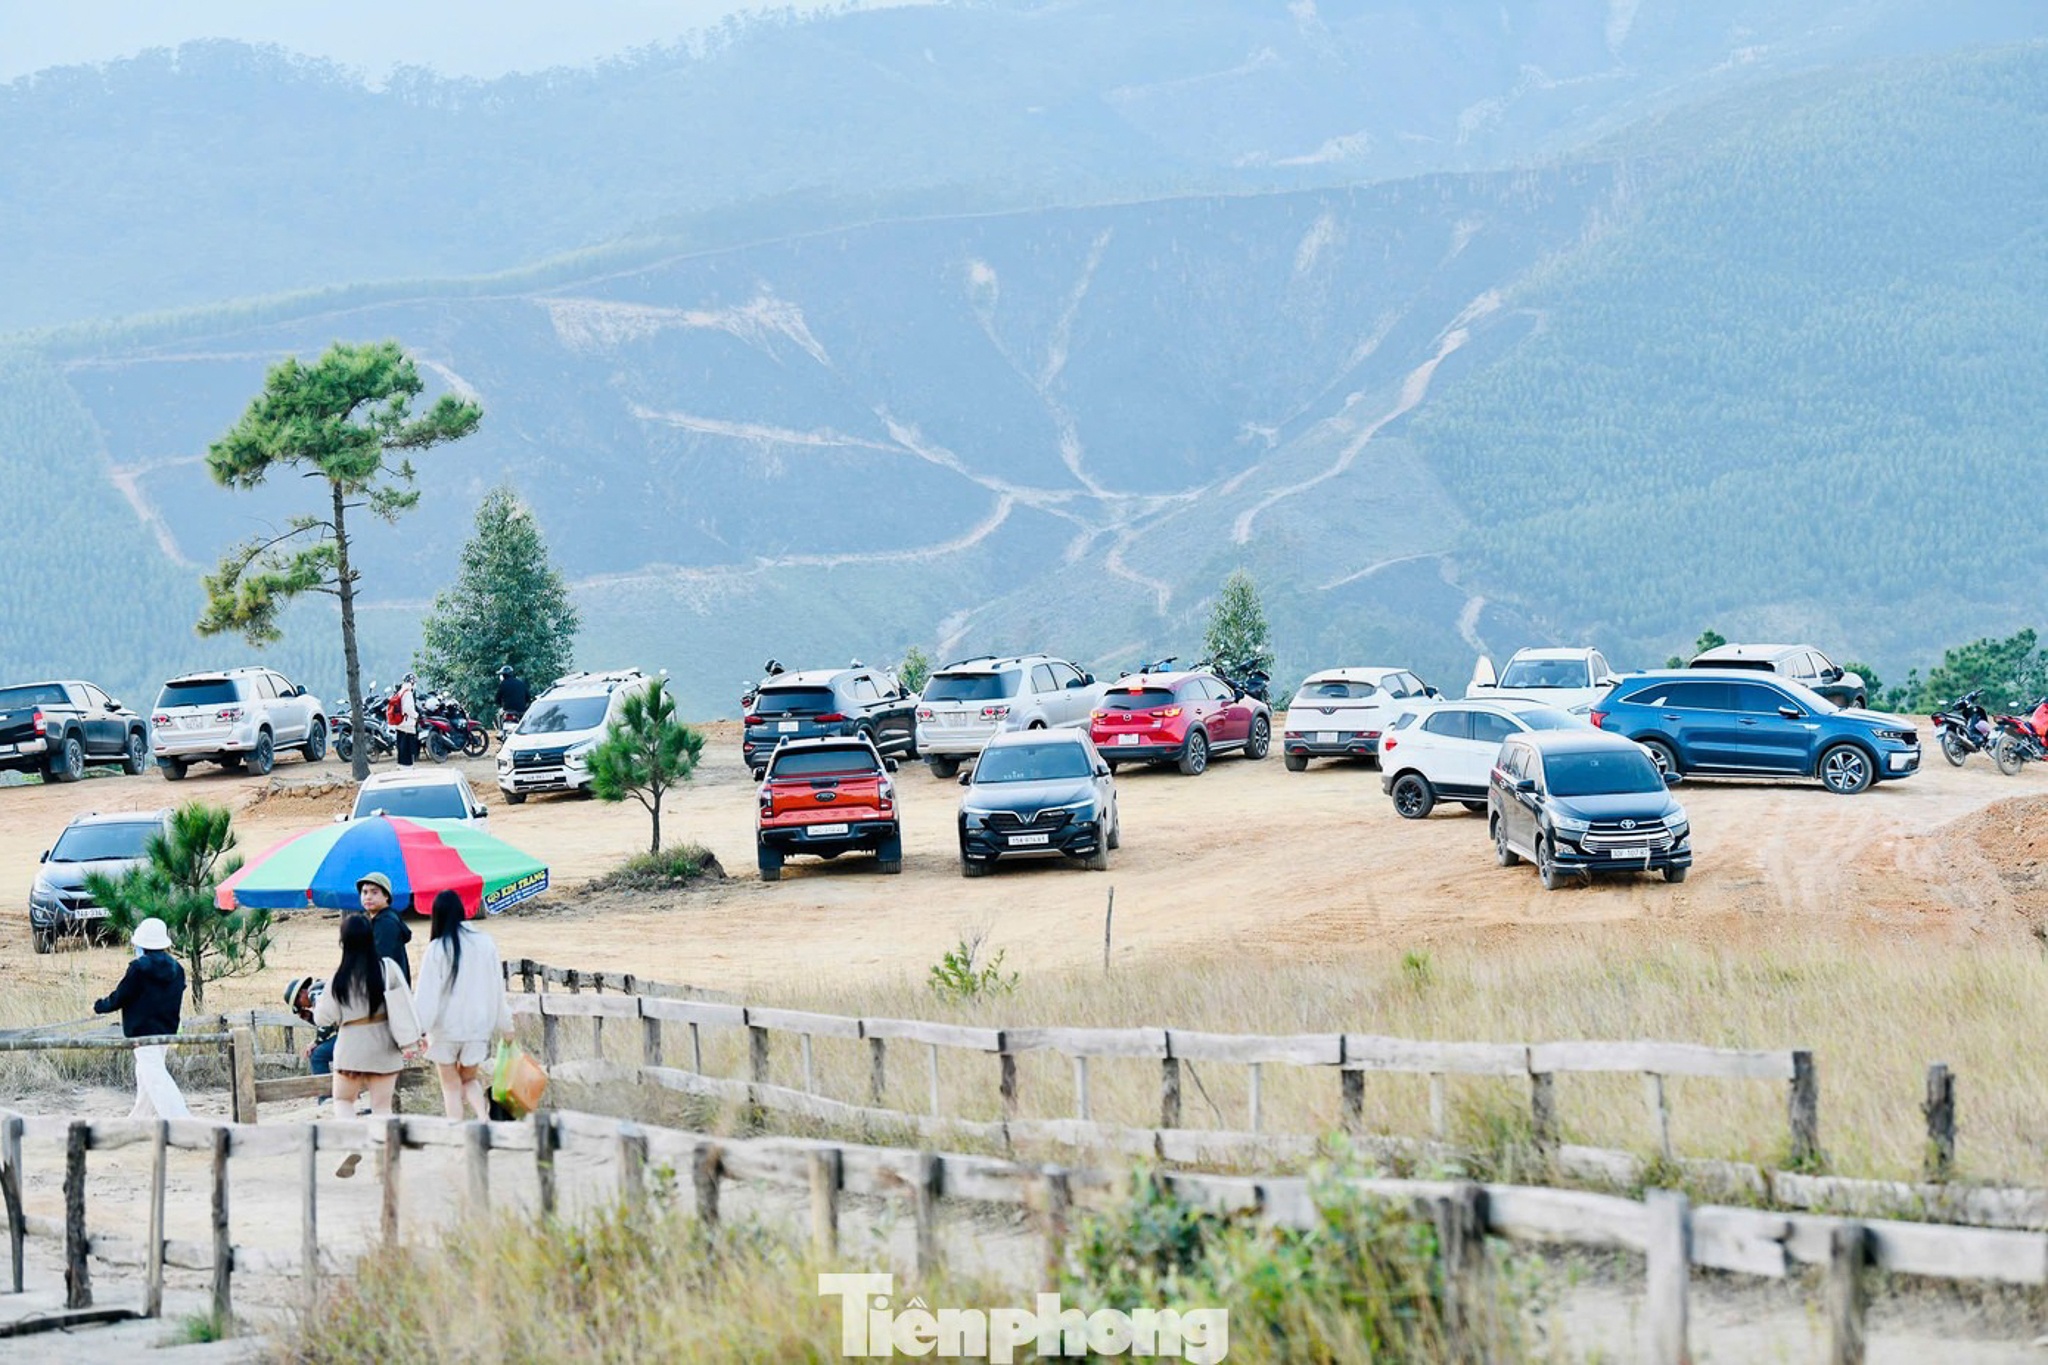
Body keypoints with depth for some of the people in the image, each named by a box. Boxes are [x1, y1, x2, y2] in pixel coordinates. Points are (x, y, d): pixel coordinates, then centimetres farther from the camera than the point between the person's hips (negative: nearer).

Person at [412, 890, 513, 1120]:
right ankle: (483, 1116, -7)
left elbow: (426, 993, -12)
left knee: (451, 1085, 9)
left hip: (445, 1026, -3)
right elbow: (498, 988, 7)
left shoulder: (438, 949, -12)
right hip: (478, 1026, 3)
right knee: (470, 1079, 19)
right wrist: (505, 1026, 17)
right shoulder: (486, 943, -1)